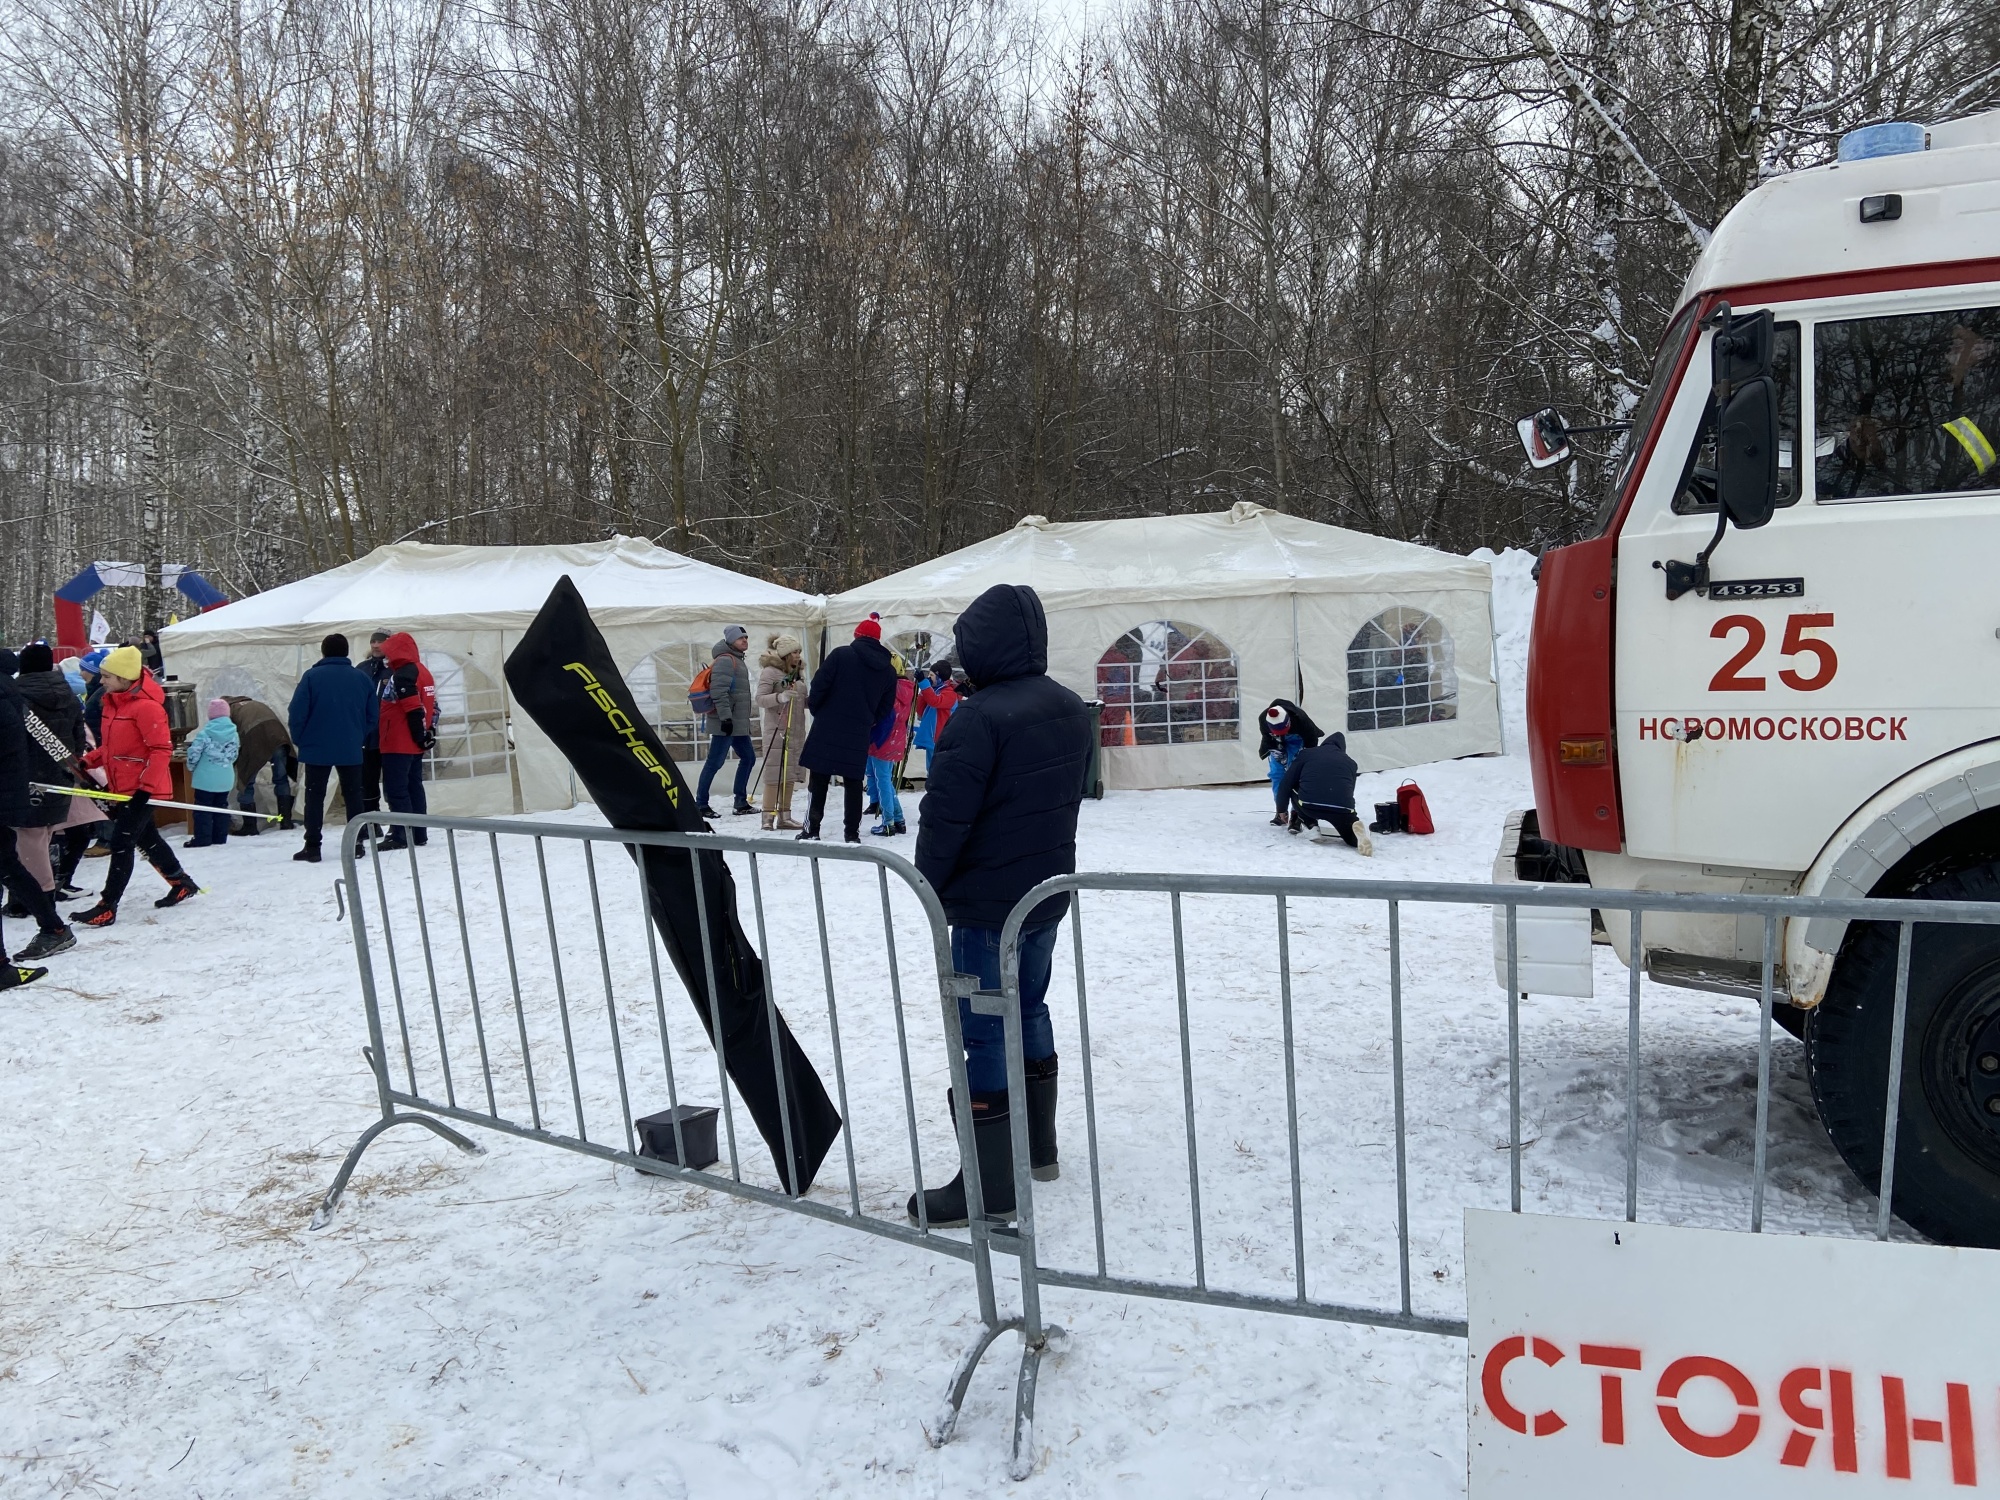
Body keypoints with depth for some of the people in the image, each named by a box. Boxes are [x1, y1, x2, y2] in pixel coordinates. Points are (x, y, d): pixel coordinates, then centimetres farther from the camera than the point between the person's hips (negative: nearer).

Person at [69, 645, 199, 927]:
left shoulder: (146, 706, -20)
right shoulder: (113, 703, 10)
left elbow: (162, 750, -22)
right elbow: (111, 746, 20)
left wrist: (146, 786, -24)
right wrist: (88, 762, 5)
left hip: (143, 789, -10)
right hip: (123, 786, 10)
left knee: (121, 843, -7)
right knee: (146, 839, 19)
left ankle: (107, 908, -2)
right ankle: (182, 884, 35)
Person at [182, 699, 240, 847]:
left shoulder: (205, 733, -14)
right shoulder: (234, 733, 2)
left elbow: (194, 753, -12)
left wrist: (191, 767, 6)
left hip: (206, 778, -5)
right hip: (226, 779, 5)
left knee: (203, 808, 1)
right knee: (221, 807, 13)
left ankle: (202, 839, 0)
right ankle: (220, 838, 14)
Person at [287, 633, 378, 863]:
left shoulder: (312, 676, -8)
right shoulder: (362, 678, 1)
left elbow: (296, 713, -11)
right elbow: (372, 716, 3)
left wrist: (299, 740, 3)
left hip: (317, 749, -2)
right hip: (351, 750, 2)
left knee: (314, 797, 5)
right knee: (353, 796, 11)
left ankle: (312, 847, 3)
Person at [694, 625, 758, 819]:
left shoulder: (738, 660, 19)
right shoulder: (725, 660, -12)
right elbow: (719, 691, -22)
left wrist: (743, 720, 26)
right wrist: (725, 717, -26)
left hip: (738, 723, 10)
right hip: (726, 723, -10)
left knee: (748, 757, 13)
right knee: (715, 762, -8)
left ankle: (740, 802, 19)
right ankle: (700, 803, -3)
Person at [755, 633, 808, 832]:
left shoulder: (796, 674, 18)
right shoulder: (770, 672, -6)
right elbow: (760, 699, -14)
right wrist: (780, 697, -31)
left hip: (797, 731, 8)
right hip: (777, 730, -8)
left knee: (790, 775, 9)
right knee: (775, 775, -9)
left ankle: (784, 817, 15)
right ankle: (768, 817, -7)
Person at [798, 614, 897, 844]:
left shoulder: (840, 655, -6)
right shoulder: (888, 670, 9)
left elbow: (819, 686, -9)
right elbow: (885, 706, 11)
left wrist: (815, 709, 7)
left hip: (828, 728, -3)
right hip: (859, 734, 3)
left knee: (819, 780, 4)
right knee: (853, 782, 11)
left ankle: (812, 829, 4)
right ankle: (852, 833, 10)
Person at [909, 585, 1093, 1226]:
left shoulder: (980, 716, -23)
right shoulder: (1070, 709, 3)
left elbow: (945, 814, -20)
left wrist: (931, 884, -6)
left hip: (987, 903, -8)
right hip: (1050, 891, 8)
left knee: (986, 1031, 0)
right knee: (1029, 1009, 21)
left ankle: (990, 1183, 7)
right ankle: (1038, 1145, 34)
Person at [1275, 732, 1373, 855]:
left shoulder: (1306, 754, 21)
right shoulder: (1350, 762, 27)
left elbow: (1286, 785, 20)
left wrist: (1282, 809, 36)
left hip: (1309, 805, 0)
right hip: (1342, 807, 0)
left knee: (1294, 791, 32)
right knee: (1354, 839, 23)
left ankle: (1311, 824, 16)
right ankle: (1359, 832, -11)